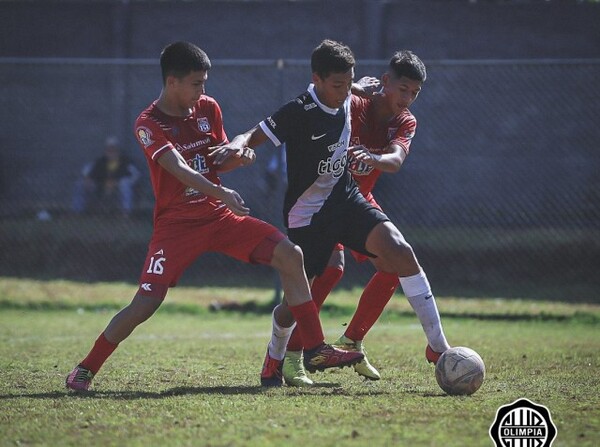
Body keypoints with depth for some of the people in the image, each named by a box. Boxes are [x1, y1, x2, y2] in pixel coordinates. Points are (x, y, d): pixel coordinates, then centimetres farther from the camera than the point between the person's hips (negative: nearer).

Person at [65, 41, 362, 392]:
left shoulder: (208, 108, 5)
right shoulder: (149, 125, -13)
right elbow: (179, 169, -29)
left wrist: (238, 157, -9)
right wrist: (221, 193, -44)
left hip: (220, 217, 5)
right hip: (177, 224, -5)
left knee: (291, 254, -10)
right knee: (145, 303, -14)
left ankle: (316, 350, -5)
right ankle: (86, 369, 5)